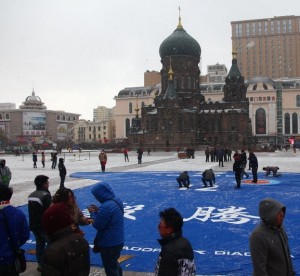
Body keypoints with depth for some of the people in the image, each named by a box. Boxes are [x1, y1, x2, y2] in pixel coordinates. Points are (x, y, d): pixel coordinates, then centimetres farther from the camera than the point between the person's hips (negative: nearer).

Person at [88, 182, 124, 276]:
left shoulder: (106, 207, -29)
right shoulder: (117, 201, 1)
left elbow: (97, 225, -20)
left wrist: (93, 213, -5)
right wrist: (98, 210, 6)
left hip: (109, 244, -9)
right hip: (118, 241, 9)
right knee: (115, 265, 27)